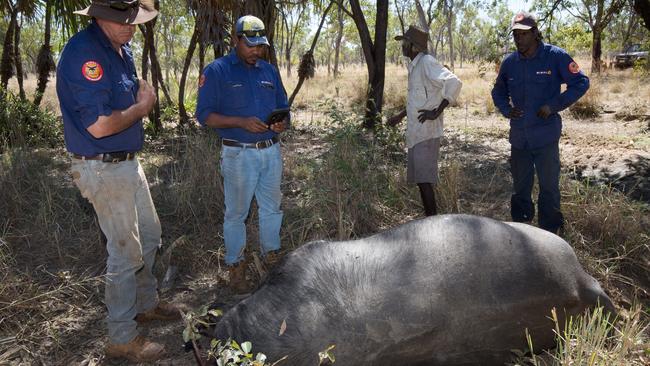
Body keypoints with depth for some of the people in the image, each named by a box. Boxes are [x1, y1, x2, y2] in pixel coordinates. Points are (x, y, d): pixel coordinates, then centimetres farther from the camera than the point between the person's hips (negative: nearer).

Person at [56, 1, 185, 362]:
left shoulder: (122, 48, 7)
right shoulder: (84, 52, -22)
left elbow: (140, 92, 20)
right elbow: (99, 125, -26)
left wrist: (143, 97, -2)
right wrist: (141, 107, -11)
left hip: (128, 162, 9)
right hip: (104, 169, -9)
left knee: (150, 235, 20)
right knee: (127, 253, -1)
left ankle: (147, 303, 41)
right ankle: (122, 338, 16)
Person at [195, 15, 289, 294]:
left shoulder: (269, 70, 11)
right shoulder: (216, 71, -5)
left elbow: (283, 107, 18)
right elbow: (204, 115, -9)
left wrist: (283, 123, -6)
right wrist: (241, 122, -22)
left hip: (271, 151, 5)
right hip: (239, 154, -5)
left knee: (272, 208, 15)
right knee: (236, 213, 4)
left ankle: (271, 256, 33)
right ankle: (236, 267, 17)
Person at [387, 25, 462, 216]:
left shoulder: (427, 62, -13)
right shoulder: (414, 66, 15)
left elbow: (454, 83, -24)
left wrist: (437, 112, -24)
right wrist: (400, 116, 27)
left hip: (427, 132, -10)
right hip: (416, 132, 10)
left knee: (424, 179, -10)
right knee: (419, 179, 13)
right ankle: (428, 218, 23)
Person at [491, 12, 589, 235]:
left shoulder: (554, 57, -8)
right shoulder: (509, 63, 4)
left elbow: (581, 83, -4)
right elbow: (498, 92, 19)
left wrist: (554, 105, -14)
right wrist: (506, 109, 0)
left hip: (546, 137, -4)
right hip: (518, 138, 4)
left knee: (549, 187, 4)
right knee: (520, 187, 15)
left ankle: (550, 233, 17)